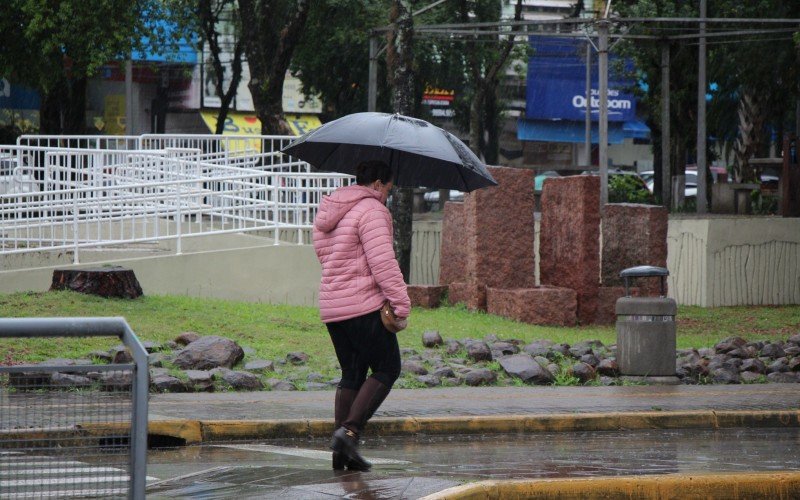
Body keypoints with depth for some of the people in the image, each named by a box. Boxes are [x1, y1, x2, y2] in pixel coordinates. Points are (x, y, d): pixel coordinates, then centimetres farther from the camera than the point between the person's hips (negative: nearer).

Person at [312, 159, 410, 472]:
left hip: (331, 306, 9)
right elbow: (383, 261, -19)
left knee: (351, 374, 12)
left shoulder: (327, 212, 17)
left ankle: (341, 451, 3)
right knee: (386, 369, 0)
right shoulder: (371, 210, -11)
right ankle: (349, 431, -15)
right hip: (364, 305, -9)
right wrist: (400, 302, -18)